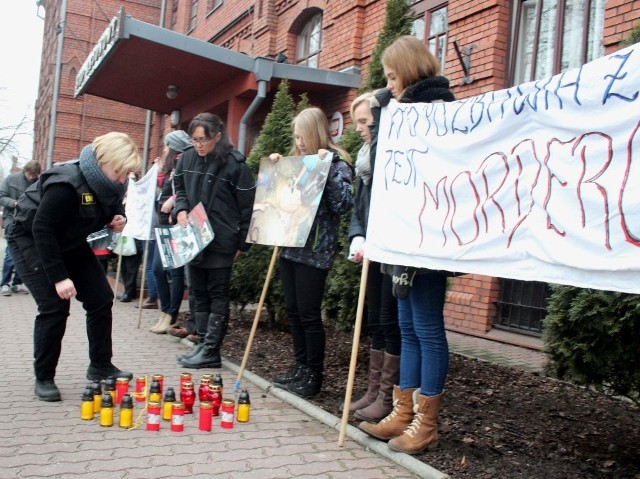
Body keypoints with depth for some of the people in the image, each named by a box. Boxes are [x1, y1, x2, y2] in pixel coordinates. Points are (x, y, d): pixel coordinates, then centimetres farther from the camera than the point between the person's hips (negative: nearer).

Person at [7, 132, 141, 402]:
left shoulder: (111, 184, -10)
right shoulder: (67, 184, -33)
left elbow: (113, 208, 9)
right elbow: (42, 229, -32)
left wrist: (118, 219, -16)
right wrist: (59, 277, -33)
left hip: (69, 243, 8)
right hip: (31, 240, -7)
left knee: (101, 298, 1)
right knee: (54, 307, -16)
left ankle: (100, 366, 15)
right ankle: (44, 378, 2)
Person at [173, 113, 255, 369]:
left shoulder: (234, 164, -13)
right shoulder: (187, 159, 4)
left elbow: (248, 206, -8)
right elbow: (179, 187, 19)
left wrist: (243, 243, -7)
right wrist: (181, 210, -2)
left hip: (221, 241, -7)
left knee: (217, 294, 1)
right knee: (199, 292, 13)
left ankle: (211, 350, 6)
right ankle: (203, 344, 24)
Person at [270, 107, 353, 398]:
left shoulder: (336, 164, -6)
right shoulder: (296, 161, 15)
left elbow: (342, 204, -18)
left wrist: (327, 170, -22)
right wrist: (276, 169, 10)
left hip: (315, 250, -7)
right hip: (290, 246, 8)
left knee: (308, 313, -3)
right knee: (293, 310, 12)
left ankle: (314, 375, 11)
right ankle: (300, 367, 24)